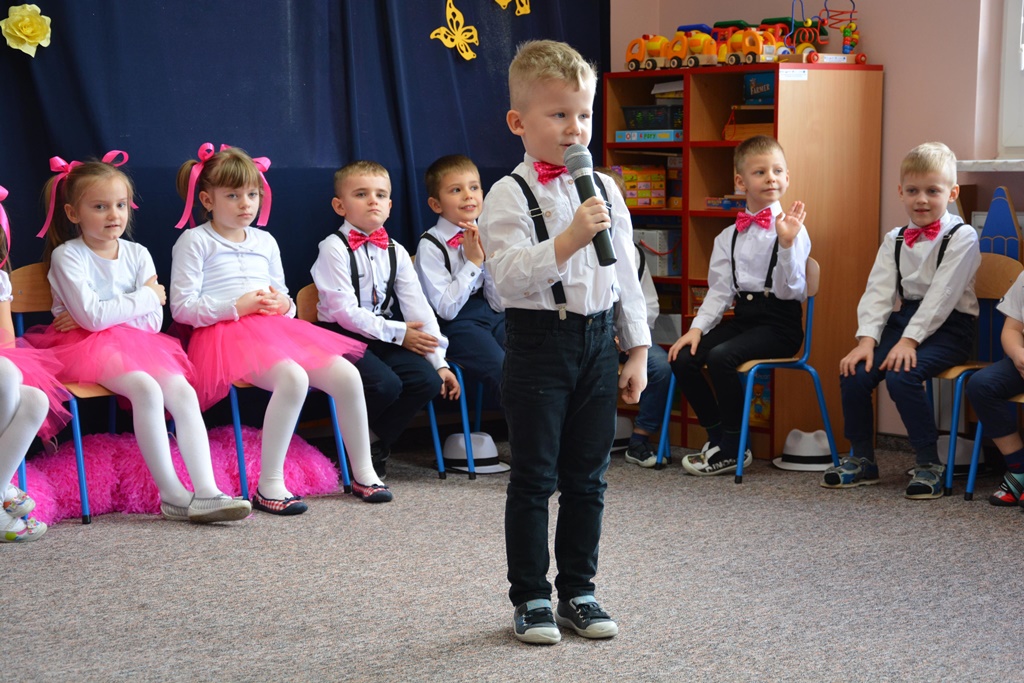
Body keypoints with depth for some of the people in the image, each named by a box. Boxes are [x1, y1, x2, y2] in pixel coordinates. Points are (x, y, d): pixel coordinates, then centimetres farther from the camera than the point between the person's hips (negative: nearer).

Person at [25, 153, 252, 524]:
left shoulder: (137, 254, 8)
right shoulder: (67, 256, -6)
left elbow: (154, 321, 2)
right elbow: (92, 316, -18)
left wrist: (104, 316, -11)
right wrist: (146, 296, -9)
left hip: (136, 342, 5)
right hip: (88, 348, -5)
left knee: (183, 392, -20)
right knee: (146, 389, -31)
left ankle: (206, 492, -29)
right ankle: (172, 495, -28)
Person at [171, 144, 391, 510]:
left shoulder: (265, 241, 20)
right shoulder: (194, 242, 1)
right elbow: (182, 307, -7)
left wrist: (283, 304, 2)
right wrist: (237, 307, -15)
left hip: (275, 329, 7)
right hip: (226, 335, -7)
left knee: (346, 374, -13)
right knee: (293, 377, -35)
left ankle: (363, 473, 1)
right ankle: (270, 485, -30)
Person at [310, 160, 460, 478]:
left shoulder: (395, 252, 9)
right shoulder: (334, 248, -9)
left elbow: (418, 307, 3)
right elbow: (345, 312, -16)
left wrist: (439, 361, -5)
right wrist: (397, 333, -14)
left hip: (383, 339, 6)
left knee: (427, 380, -18)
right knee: (385, 384, -30)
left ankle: (377, 446, 3)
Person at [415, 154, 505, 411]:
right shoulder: (431, 246, -8)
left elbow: (499, 304, 6)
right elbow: (447, 309, -14)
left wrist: (489, 259, -7)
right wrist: (473, 262, -13)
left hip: (492, 313, 5)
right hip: (457, 323, -5)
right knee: (504, 371, -27)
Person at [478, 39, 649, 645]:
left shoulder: (606, 190, 8)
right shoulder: (510, 196, -8)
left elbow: (626, 274, 11)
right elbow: (509, 276, -20)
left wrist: (637, 350, 9)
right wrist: (568, 240, -30)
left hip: (597, 340, 5)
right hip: (539, 342, -4)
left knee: (588, 476, 10)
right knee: (535, 477, 3)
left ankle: (579, 591, 22)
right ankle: (531, 598, 15)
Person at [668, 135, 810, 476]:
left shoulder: (791, 228, -6)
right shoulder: (728, 237, 12)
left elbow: (790, 289, -14)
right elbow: (719, 290, 11)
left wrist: (786, 243, -27)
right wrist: (698, 327, -2)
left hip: (779, 323, -6)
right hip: (741, 316, 6)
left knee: (721, 357, -29)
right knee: (683, 358, -13)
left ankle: (733, 449, -11)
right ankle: (718, 436, 5)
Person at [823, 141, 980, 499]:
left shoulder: (961, 236, -7)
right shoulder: (894, 240, 11)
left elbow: (942, 295, -16)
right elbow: (878, 291, 1)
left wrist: (910, 339, -24)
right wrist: (868, 338, -13)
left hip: (949, 327, -6)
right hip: (906, 319, 6)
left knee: (901, 376, -30)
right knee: (853, 373, -15)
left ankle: (929, 465, -14)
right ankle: (861, 459, 3)